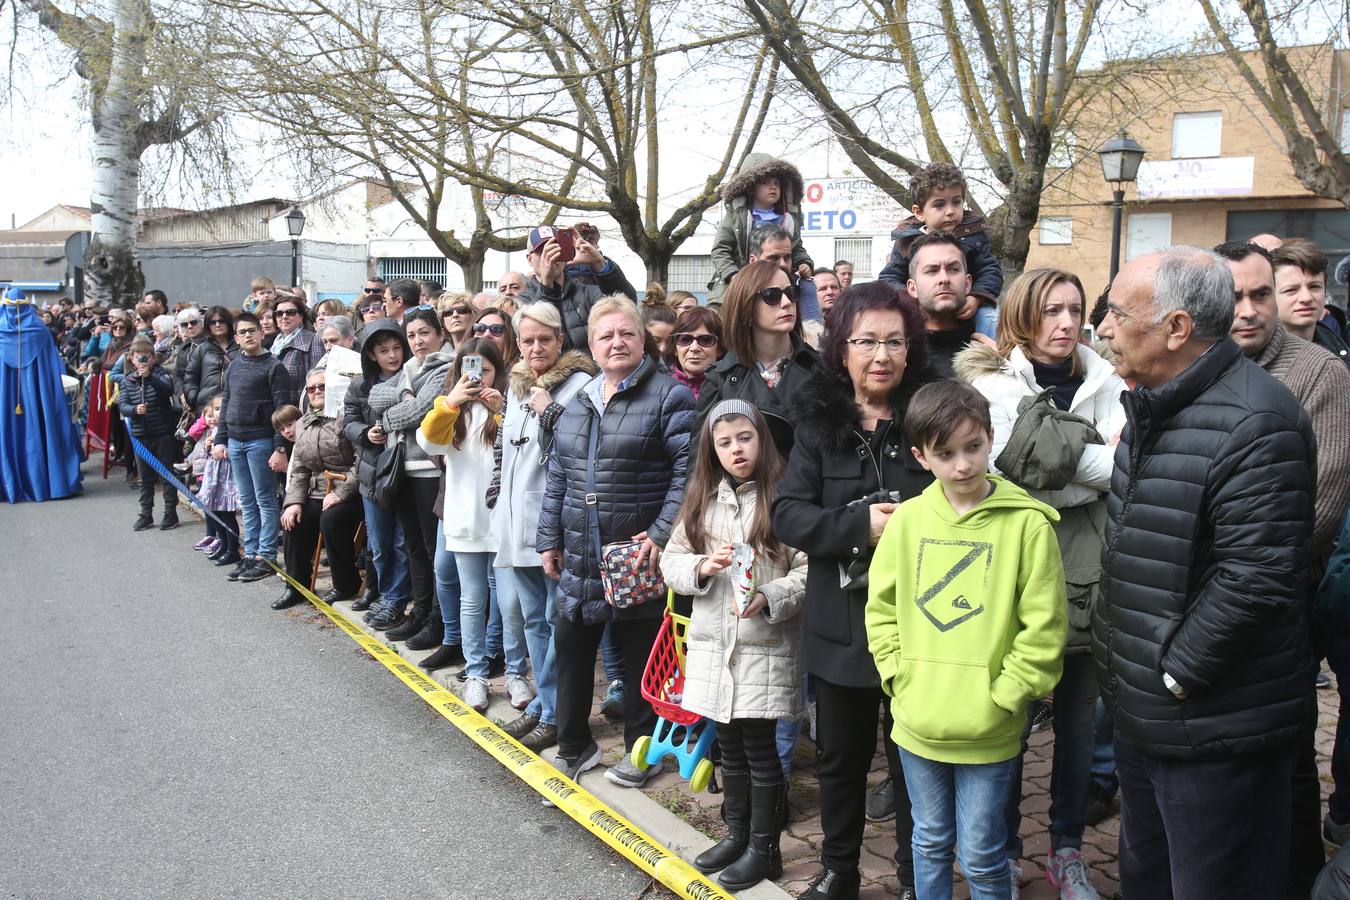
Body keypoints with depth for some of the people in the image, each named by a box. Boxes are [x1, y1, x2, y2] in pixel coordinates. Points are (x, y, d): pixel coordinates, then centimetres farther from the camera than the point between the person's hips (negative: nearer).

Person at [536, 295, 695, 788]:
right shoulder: (578, 402, 12)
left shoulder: (668, 395, -7)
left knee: (640, 653, 8)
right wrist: (549, 540, 13)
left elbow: (687, 469, -14)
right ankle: (574, 745, 30)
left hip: (638, 555, -6)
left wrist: (662, 533, -19)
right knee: (570, 646, 12)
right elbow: (557, 478, 16)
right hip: (580, 557, 6)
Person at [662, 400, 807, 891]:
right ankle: (736, 834, 35)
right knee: (730, 746, 18)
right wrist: (702, 567, -11)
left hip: (765, 647, -5)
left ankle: (764, 848, 23)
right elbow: (670, 560, 8)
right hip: (712, 644, 5)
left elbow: (810, 570, -11)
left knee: (759, 748, 5)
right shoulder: (702, 500, 7)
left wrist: (769, 598, -24)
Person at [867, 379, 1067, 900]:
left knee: (981, 854, 11)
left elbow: (1043, 628, -11)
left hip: (987, 733, -3)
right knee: (930, 842, 21)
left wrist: (1001, 697, -12)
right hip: (916, 722, 3)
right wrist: (900, 677, -2)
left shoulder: (1027, 523, -13)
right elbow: (881, 607, 6)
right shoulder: (908, 519, -2)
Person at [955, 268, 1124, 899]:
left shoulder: (1103, 381, 6)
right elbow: (1033, 464, -18)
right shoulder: (992, 384, -4)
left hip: (1087, 582, 4)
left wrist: (1063, 459, -18)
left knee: (1078, 723, 16)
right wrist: (1097, 456, -11)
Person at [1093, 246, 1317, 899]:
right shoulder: (1153, 408, 9)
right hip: (1141, 715, 9)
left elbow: (1257, 579, -28)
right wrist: (1122, 661, 12)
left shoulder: (1255, 423, -23)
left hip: (1214, 733, -9)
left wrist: (1174, 674, -18)